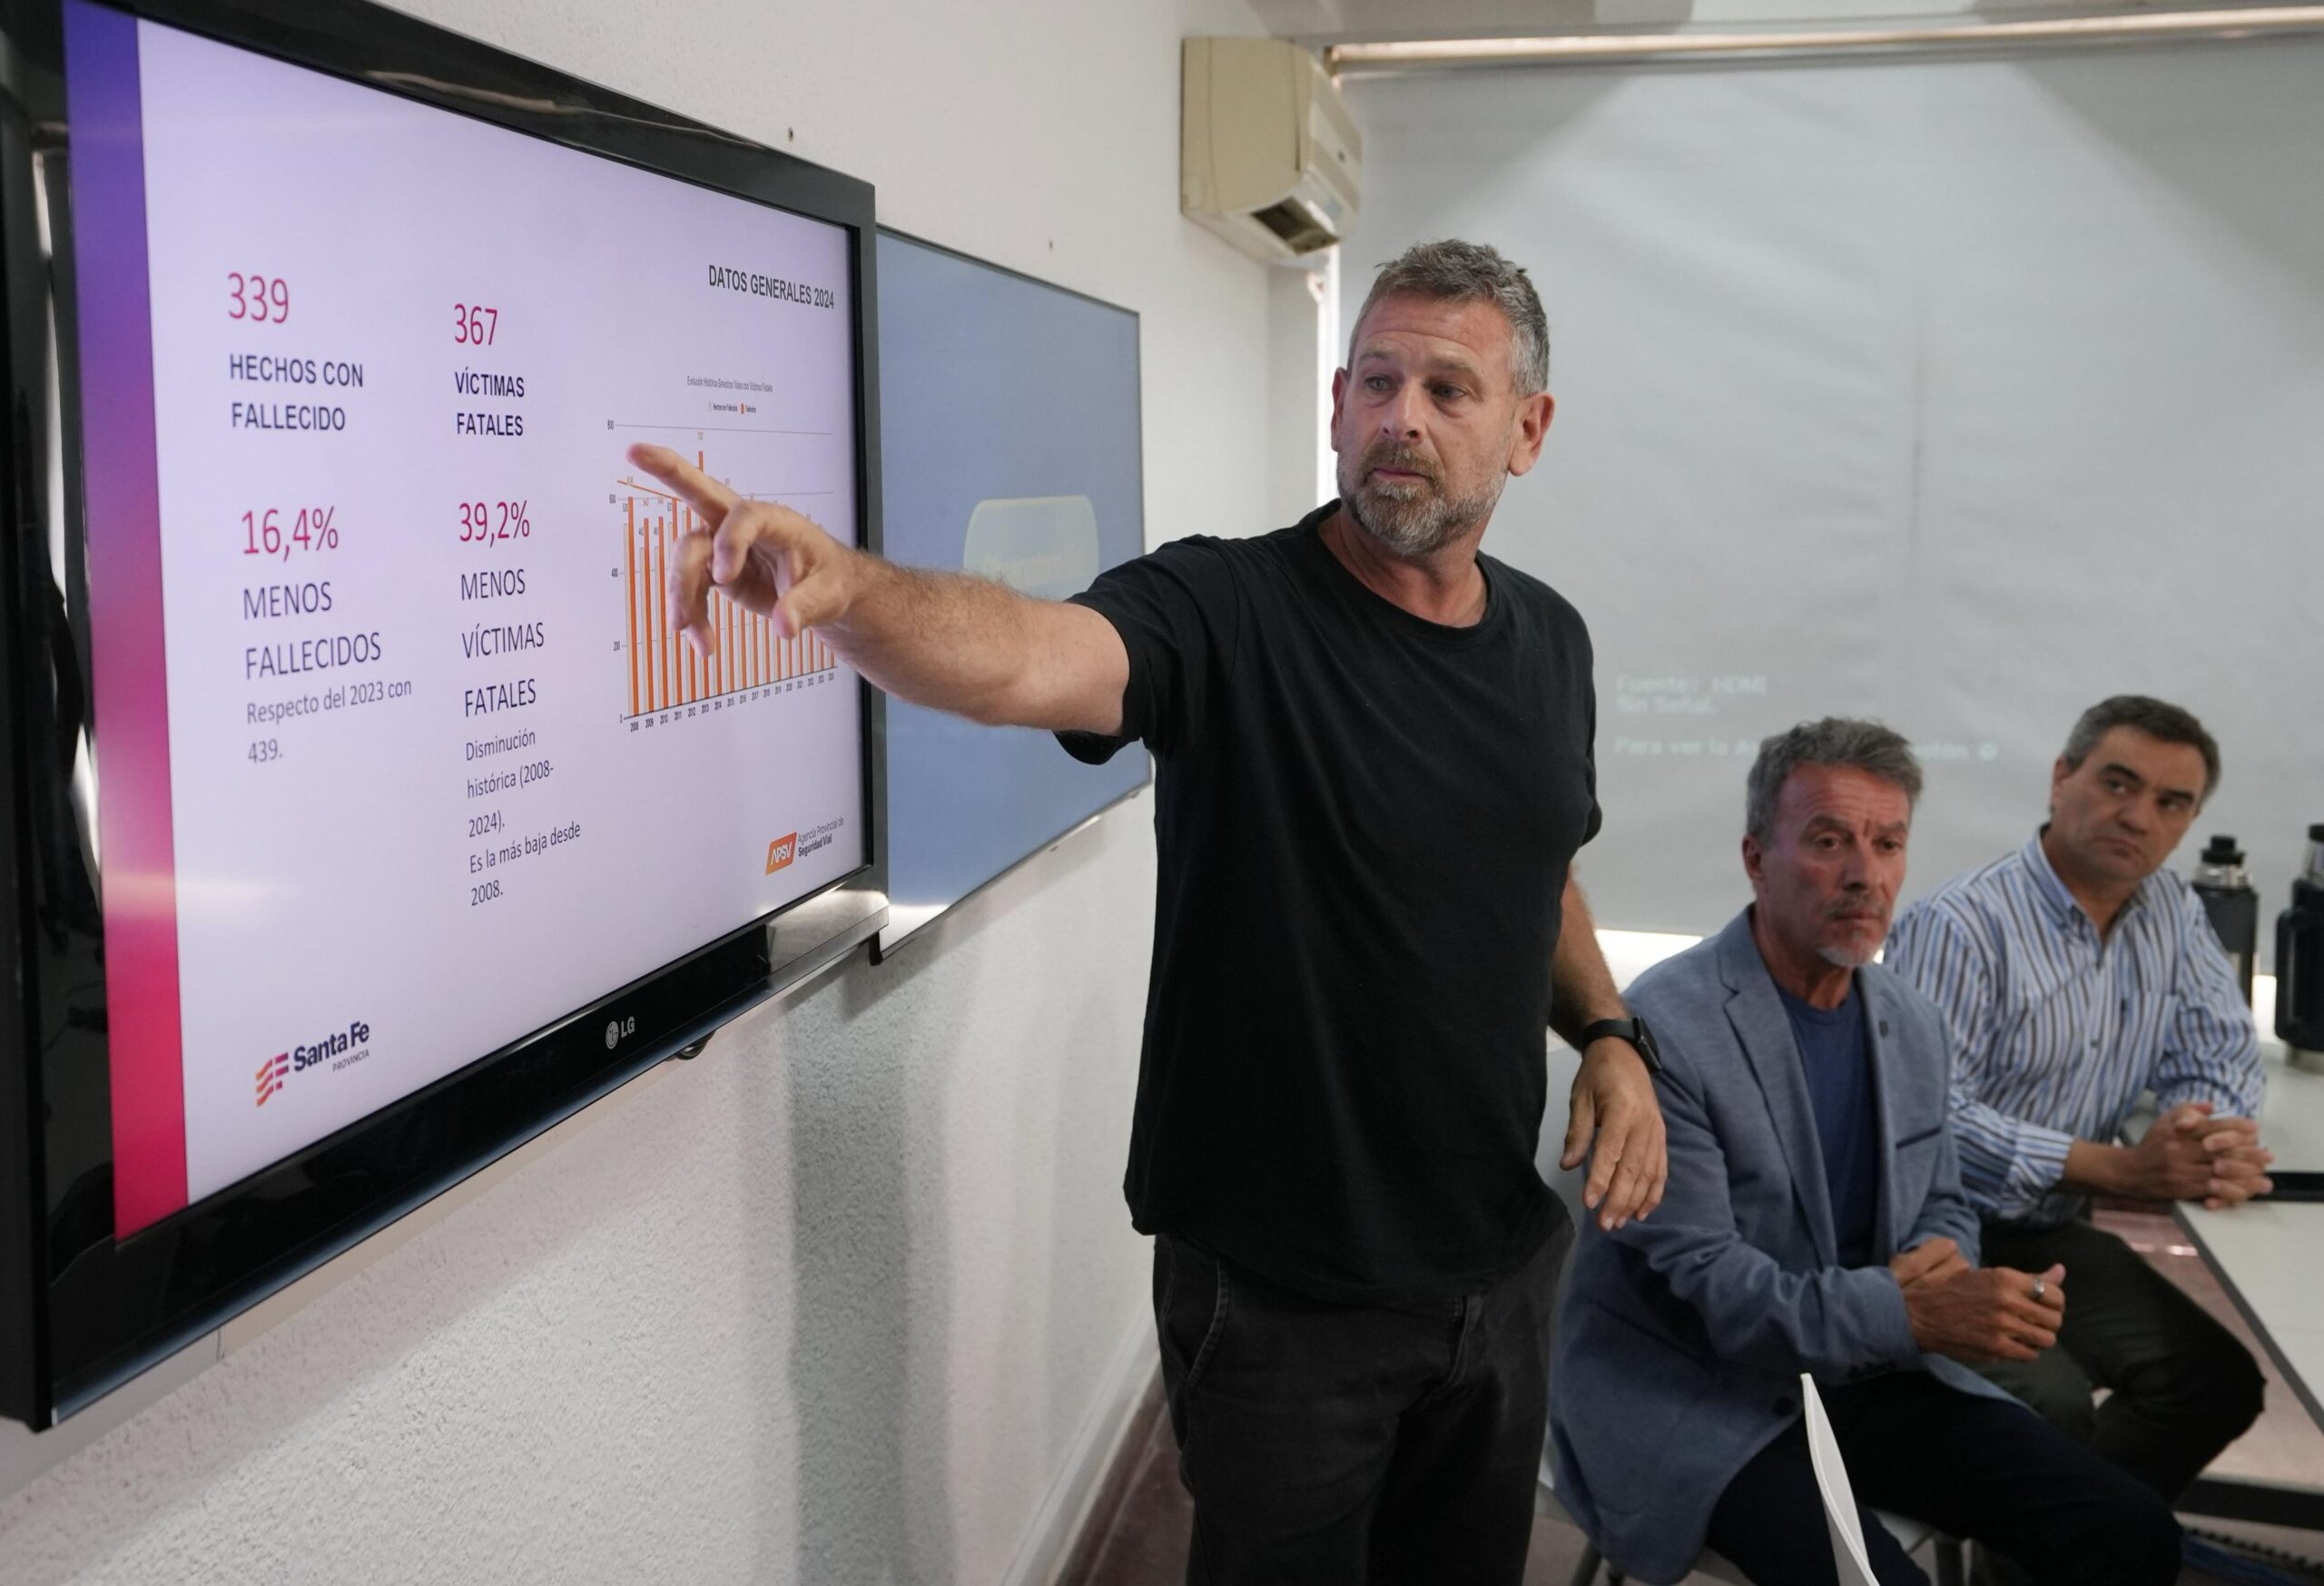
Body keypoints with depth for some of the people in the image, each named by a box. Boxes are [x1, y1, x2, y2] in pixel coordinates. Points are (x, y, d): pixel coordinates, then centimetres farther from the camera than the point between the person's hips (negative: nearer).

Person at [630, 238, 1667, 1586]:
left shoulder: (1550, 641, 3)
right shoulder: (1229, 613, -17)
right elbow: (1021, 654, -37)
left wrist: (1609, 1035, 2)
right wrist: (842, 585, -57)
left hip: (1504, 1259, 6)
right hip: (1283, 1290, -6)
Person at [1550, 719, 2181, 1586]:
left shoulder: (1913, 1023, 6)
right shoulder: (1666, 1028, -18)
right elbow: (1699, 1281, -21)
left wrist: (1943, 1254, -7)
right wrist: (1912, 1313, -30)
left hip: (1867, 1376, 7)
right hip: (1697, 1399, -7)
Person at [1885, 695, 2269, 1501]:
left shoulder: (2173, 915, 5)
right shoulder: (1959, 926, -21)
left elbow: (2218, 1055, 9)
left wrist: (2223, 1141, -16)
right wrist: (2124, 1168, -26)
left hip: (2050, 1237, 8)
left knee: (2219, 1382, -5)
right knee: (2052, 1406, -26)